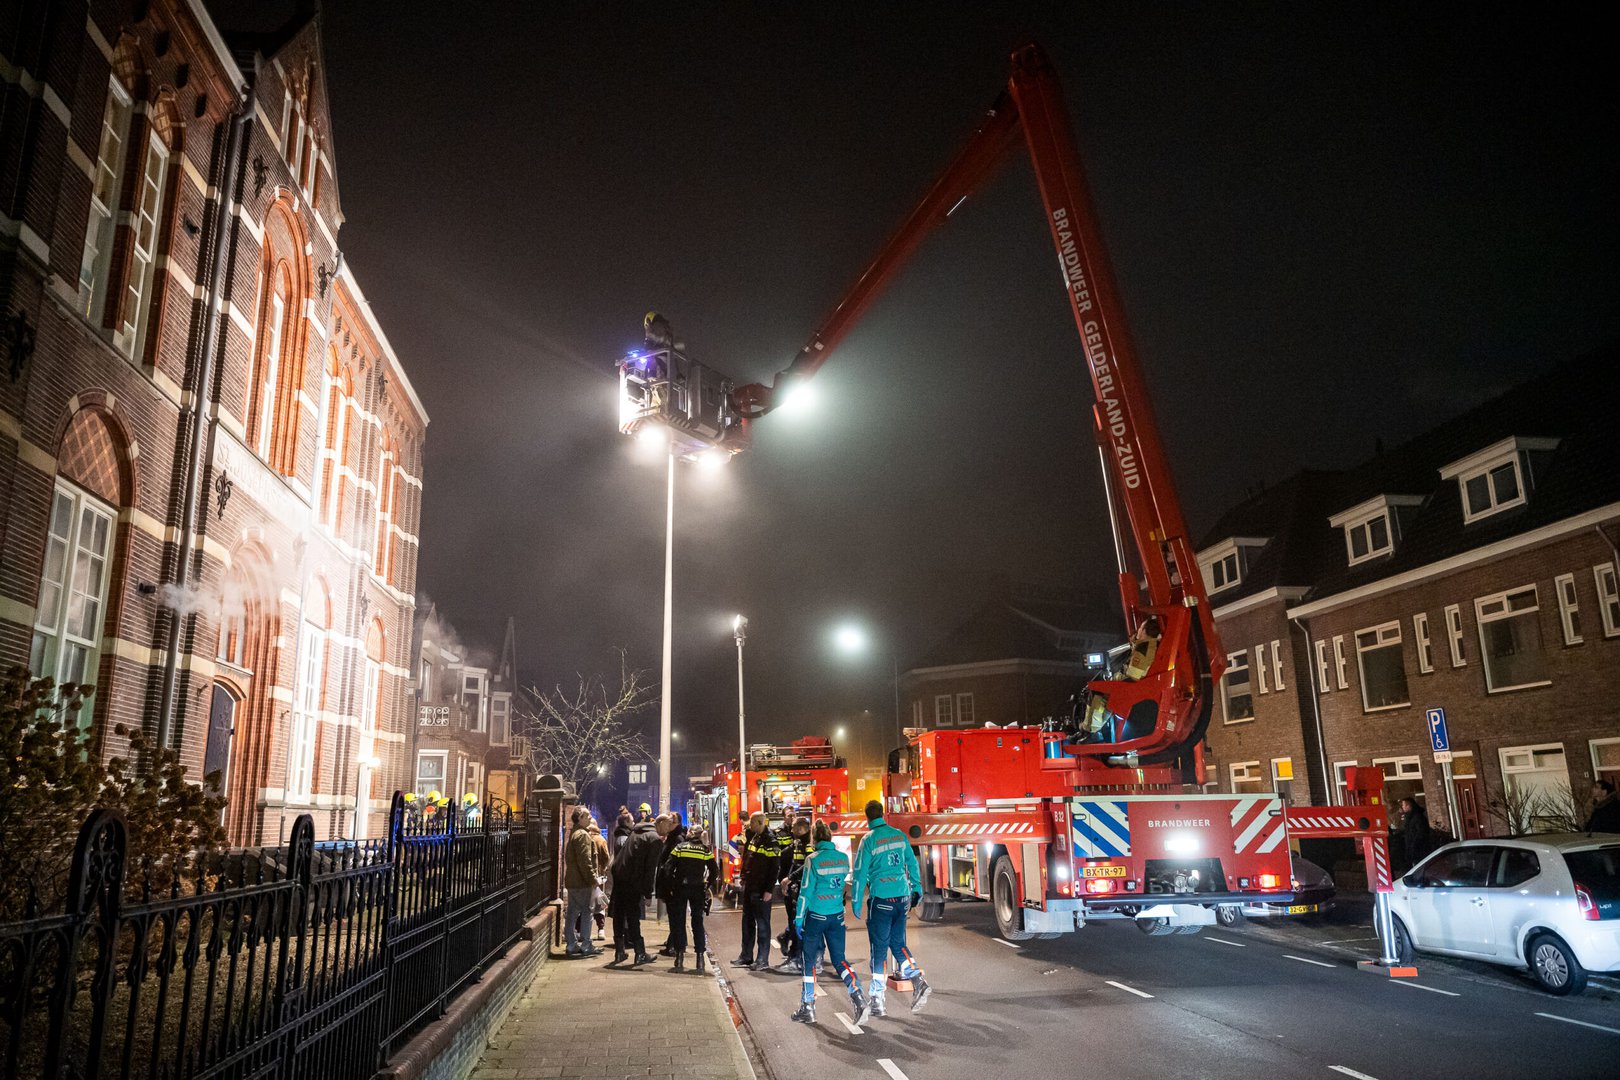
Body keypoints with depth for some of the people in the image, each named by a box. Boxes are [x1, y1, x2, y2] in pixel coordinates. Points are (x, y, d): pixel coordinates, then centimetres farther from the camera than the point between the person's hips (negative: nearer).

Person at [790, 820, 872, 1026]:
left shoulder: (813, 860, -12)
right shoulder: (843, 858, 1)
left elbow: (806, 891, -10)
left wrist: (799, 918, -3)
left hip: (816, 916, -4)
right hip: (837, 916, 4)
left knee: (808, 960, 9)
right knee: (839, 959, 10)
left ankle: (807, 1008, 14)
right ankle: (859, 999, -8)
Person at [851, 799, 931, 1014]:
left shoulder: (869, 840, -9)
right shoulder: (899, 835, 5)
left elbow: (860, 873, -7)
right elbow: (913, 864, 10)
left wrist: (857, 903, 1)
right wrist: (917, 890, 20)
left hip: (880, 900, -4)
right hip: (902, 898, 4)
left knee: (879, 949, 4)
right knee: (898, 943, 16)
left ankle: (877, 1001, 8)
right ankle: (918, 981, -4)